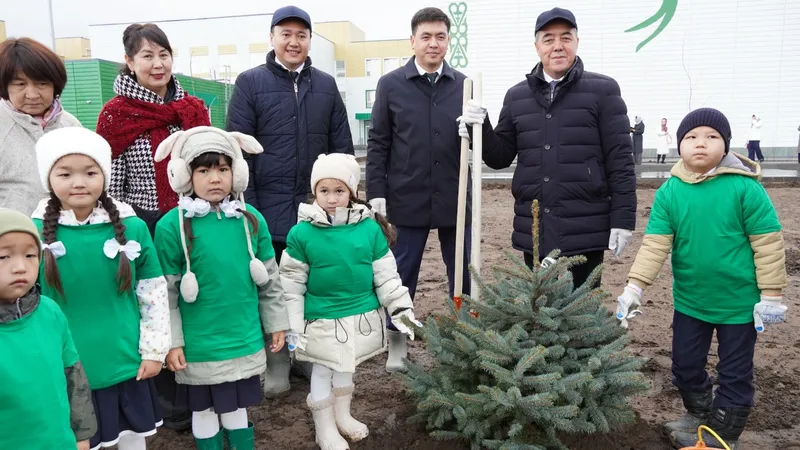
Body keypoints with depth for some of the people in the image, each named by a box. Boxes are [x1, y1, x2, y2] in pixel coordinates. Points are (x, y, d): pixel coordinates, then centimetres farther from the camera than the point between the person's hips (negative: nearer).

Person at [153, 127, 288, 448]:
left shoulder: (251, 220, -3)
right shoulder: (171, 226, -12)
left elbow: (269, 280, 5)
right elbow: (165, 293, -7)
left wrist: (276, 324, 9)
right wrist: (171, 342, -7)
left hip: (245, 341, 2)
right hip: (199, 346, -2)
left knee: (237, 407, 18)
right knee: (204, 410, 15)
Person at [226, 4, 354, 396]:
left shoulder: (326, 85, 9)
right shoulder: (250, 82, 0)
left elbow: (342, 146, 9)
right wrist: (247, 207, -8)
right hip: (270, 208, -2)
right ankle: (277, 363, 23)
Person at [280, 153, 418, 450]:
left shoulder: (370, 228, -7)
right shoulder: (302, 233, -12)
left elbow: (386, 275, 0)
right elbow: (292, 284, -7)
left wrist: (400, 308, -1)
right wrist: (292, 325, -7)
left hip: (363, 316, 3)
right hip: (322, 319, -3)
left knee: (347, 367, 21)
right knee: (322, 370, 11)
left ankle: (343, 415, 44)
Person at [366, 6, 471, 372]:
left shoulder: (464, 85, 6)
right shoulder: (391, 84, 1)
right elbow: (378, 143, 1)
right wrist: (376, 192, -5)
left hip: (455, 199, 2)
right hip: (407, 199, -2)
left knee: (463, 274, 11)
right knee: (401, 274, 9)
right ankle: (397, 344, 26)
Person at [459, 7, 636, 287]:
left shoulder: (602, 90, 0)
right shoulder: (517, 96, 10)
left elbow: (620, 159, -3)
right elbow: (501, 157, 11)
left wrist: (623, 217, -9)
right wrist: (479, 129, -8)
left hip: (585, 229, -3)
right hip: (533, 230, 4)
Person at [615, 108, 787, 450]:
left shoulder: (745, 187, -16)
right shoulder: (669, 191, -8)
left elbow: (768, 243, -11)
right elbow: (654, 243, -9)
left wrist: (770, 295, -9)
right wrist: (634, 287, -17)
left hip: (738, 301, -3)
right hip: (689, 300, 3)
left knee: (735, 374, 11)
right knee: (685, 365, 18)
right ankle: (699, 415, 45)